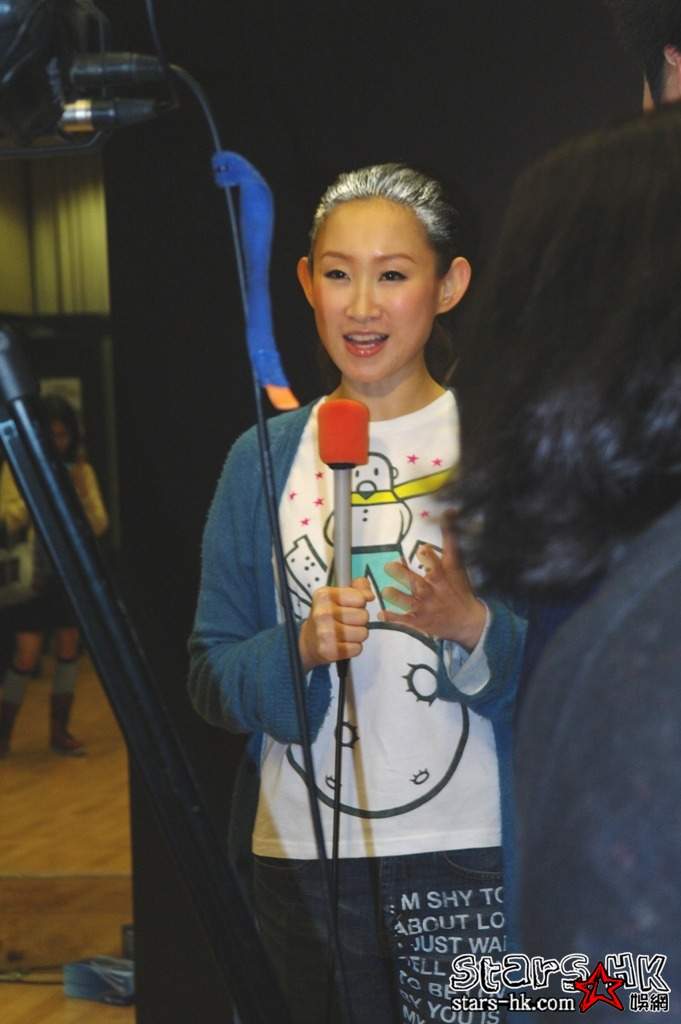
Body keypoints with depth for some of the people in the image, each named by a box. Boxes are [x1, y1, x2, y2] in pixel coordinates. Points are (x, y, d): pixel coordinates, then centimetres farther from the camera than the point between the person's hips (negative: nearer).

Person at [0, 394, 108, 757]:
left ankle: (59, 731, 17)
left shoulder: (81, 470, 4)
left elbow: (99, 526, 1)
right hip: (35, 575, -3)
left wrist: (81, 494, -15)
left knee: (69, 650, 7)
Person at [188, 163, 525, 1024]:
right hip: (302, 856, 3)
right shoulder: (263, 460, 8)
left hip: (470, 858, -3)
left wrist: (477, 627, -20)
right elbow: (212, 680, 7)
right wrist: (301, 649, -13)